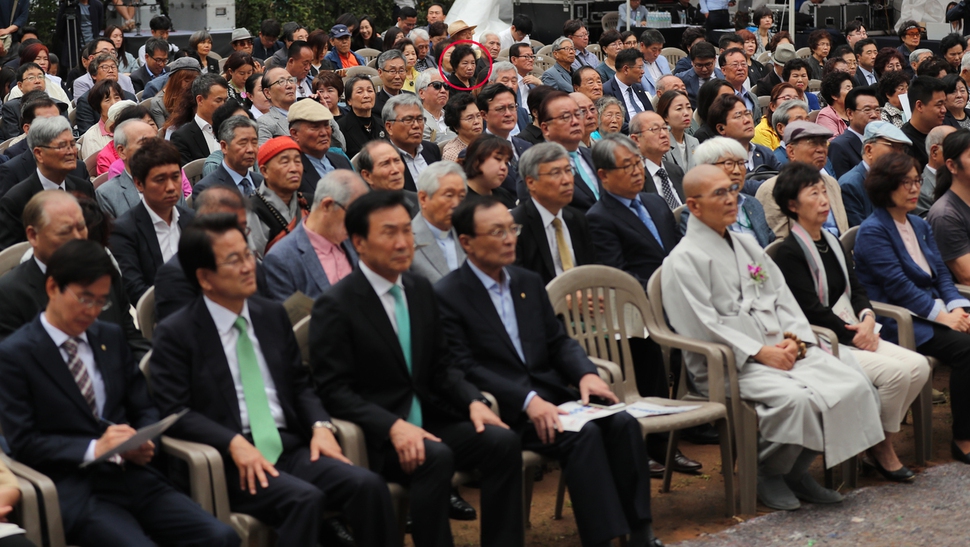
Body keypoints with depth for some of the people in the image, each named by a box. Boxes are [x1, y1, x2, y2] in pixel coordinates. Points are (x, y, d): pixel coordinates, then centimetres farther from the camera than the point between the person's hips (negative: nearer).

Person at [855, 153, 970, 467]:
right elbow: (898, 285, -15)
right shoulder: (873, 232, -7)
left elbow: (940, 273, 13)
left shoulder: (920, 226, 19)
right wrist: (943, 315, -18)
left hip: (931, 312, 8)